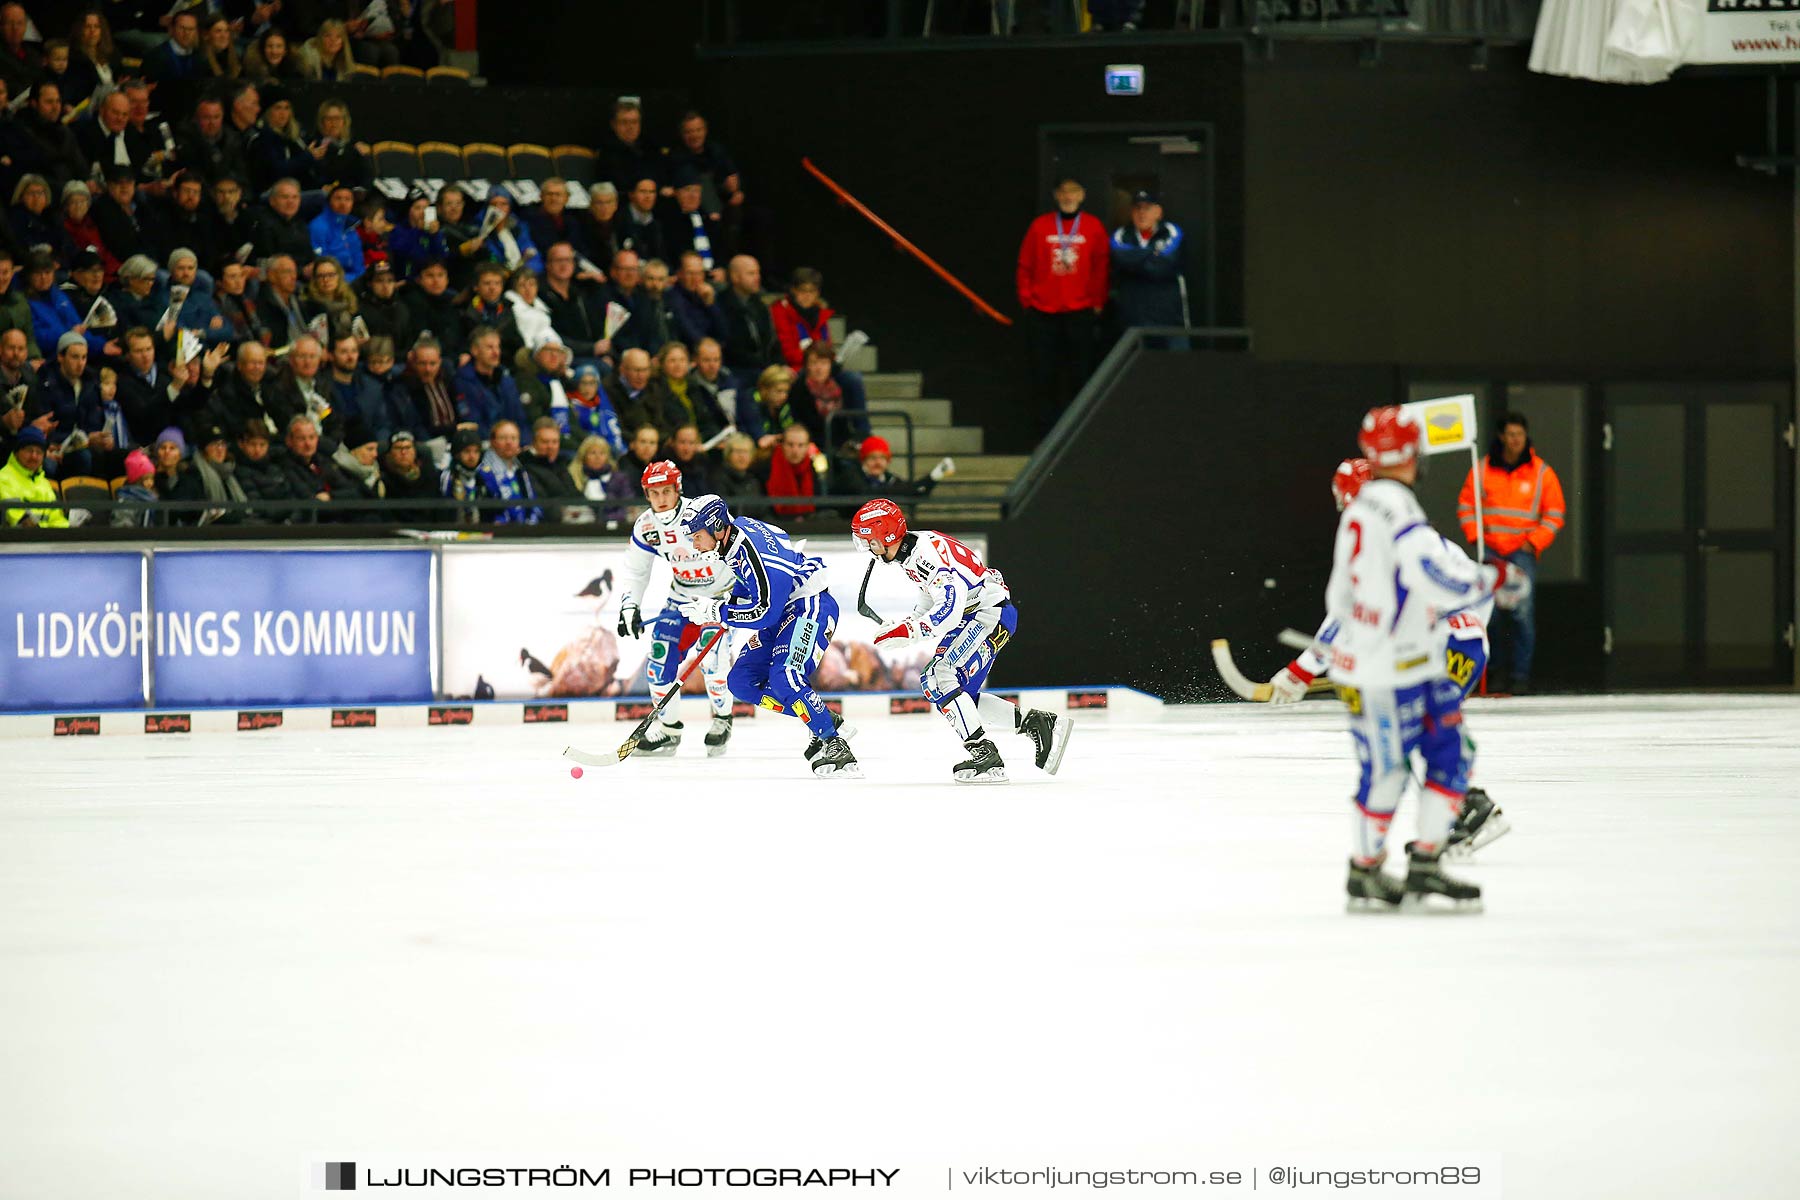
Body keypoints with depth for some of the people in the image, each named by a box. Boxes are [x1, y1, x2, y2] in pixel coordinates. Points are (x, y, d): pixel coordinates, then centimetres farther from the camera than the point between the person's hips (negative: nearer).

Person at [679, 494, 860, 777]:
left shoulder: (754, 554, -28)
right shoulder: (735, 529, 1)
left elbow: (764, 614, -29)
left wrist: (716, 612, -22)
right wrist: (728, 601, 10)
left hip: (811, 607, -11)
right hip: (782, 609, 11)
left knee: (784, 678, -30)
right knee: (742, 681, 2)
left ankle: (834, 745, -23)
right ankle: (827, 724, 6)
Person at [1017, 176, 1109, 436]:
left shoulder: (1093, 227, 5)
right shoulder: (1040, 227, 4)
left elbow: (1100, 269, 7)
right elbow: (1025, 266, 8)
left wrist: (1097, 305, 3)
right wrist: (1027, 300, 2)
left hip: (1080, 313, 0)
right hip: (1043, 313, 0)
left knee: (1080, 375, -1)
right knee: (1044, 376, -1)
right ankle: (1048, 431, 4)